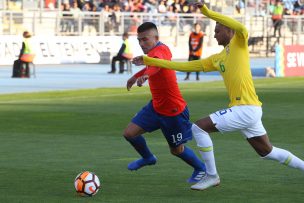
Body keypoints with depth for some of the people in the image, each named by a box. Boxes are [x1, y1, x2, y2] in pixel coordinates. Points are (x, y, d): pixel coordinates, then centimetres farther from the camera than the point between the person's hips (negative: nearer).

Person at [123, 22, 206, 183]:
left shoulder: (159, 50, -26)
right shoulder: (159, 50, 1)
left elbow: (157, 63, -52)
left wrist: (145, 75, -72)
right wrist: (135, 76, 37)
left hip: (174, 112, -8)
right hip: (156, 107, 8)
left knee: (177, 150, 8)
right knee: (129, 133, 1)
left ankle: (200, 169, 35)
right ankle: (148, 158, 29)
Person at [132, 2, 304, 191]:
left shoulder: (239, 44, -2)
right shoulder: (217, 59, 19)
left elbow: (242, 29, -26)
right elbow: (186, 66, 20)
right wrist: (149, 61, 18)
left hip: (247, 109, -9)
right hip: (248, 110, 9)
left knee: (199, 128, -9)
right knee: (267, 152, 17)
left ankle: (212, 176, -1)